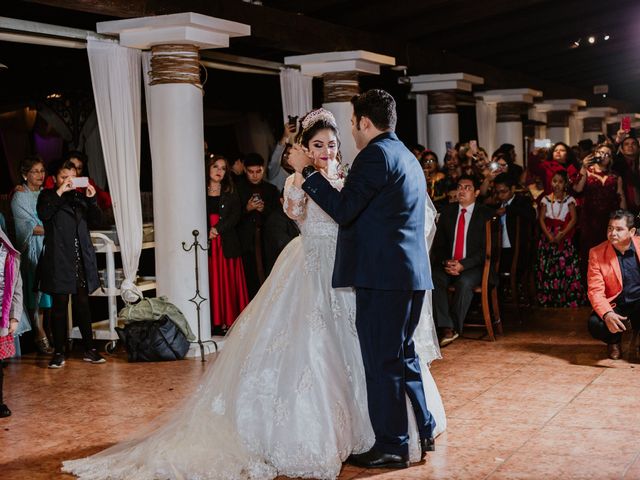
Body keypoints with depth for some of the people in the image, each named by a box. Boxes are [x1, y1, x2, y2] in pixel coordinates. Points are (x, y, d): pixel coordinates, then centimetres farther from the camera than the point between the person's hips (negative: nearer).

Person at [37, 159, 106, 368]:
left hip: (82, 259, 4)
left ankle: (89, 349, 13)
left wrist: (91, 198, -5)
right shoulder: (48, 196, 3)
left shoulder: (80, 196, 14)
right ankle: (59, 352, 7)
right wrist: (60, 192, -18)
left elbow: (96, 220, 9)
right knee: (60, 306, 0)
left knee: (83, 304, 8)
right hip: (59, 260, -4)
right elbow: (43, 214, -17)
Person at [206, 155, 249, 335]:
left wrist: (217, 229, -13)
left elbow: (235, 216, -2)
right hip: (207, 245, -1)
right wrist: (206, 233, -12)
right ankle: (216, 322, 2)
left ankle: (230, 321, 4)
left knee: (229, 281, 0)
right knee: (212, 282, -1)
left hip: (227, 244, 1)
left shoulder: (231, 193, 10)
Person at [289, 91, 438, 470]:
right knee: (403, 355, 19)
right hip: (413, 274, 10)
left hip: (383, 276, -10)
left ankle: (392, 446, 4)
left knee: (382, 361, -2)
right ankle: (424, 430, 27)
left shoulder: (376, 154, -11)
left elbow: (343, 210, -16)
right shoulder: (408, 158, 19)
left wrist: (308, 171, -9)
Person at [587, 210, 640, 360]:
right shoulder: (596, 253, -6)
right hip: (615, 306, 0)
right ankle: (614, 341, 9)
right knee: (595, 324, -30)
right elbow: (595, 290, -12)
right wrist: (607, 314, -32)